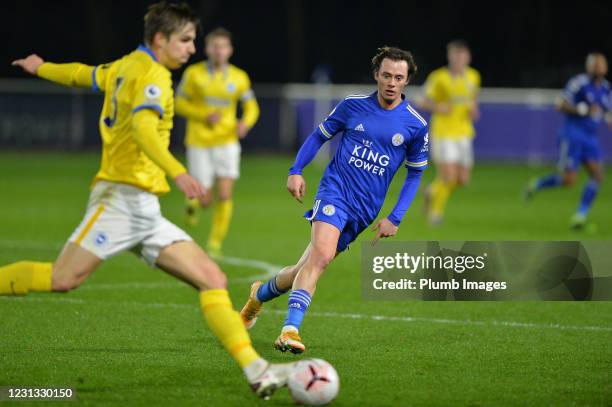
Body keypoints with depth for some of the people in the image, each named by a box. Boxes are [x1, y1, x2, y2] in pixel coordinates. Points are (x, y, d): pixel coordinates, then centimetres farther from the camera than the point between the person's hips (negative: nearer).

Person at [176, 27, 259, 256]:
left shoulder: (239, 78, 0)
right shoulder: (194, 73, -5)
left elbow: (251, 106, 10)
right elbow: (180, 103, 0)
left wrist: (246, 122, -13)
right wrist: (205, 115, -16)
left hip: (226, 143, 1)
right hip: (199, 143, -1)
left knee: (225, 195, -9)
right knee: (204, 199, -3)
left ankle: (215, 244, 6)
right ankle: (193, 202, 35)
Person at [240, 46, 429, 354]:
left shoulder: (416, 125, 1)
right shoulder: (353, 106, 1)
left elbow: (415, 172, 12)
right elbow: (319, 135, 14)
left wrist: (395, 218, 5)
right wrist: (295, 171, 1)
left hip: (365, 211, 2)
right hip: (335, 192, -2)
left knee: (310, 264, 5)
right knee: (321, 255, -26)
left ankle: (261, 293, 32)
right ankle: (290, 329, -28)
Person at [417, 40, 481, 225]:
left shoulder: (473, 76, 5)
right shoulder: (438, 77, -10)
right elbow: (423, 102, -4)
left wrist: (473, 110, 2)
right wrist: (437, 107, -23)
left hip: (463, 134, 5)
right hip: (443, 134, -5)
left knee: (463, 179, 3)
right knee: (448, 176, -13)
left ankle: (433, 191, 31)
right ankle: (436, 210, 12)